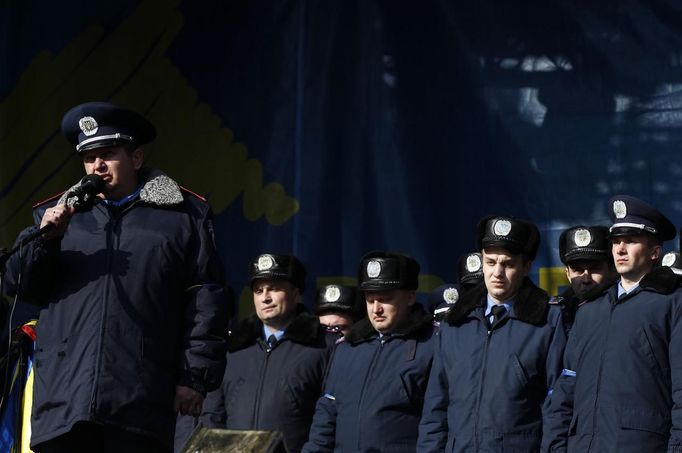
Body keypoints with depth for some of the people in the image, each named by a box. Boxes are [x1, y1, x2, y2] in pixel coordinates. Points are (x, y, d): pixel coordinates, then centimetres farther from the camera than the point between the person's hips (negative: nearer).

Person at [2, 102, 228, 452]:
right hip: (63, 396, 3)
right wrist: (45, 238, -2)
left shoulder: (183, 216, 10)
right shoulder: (60, 213, 21)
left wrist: (196, 377, -3)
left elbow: (205, 302, 5)